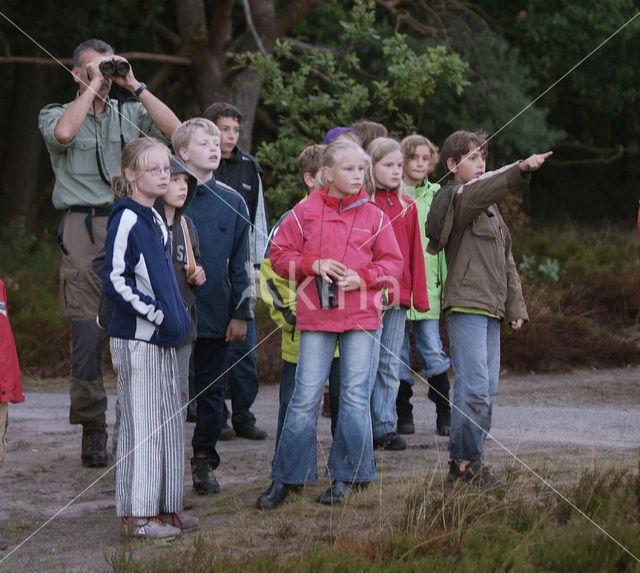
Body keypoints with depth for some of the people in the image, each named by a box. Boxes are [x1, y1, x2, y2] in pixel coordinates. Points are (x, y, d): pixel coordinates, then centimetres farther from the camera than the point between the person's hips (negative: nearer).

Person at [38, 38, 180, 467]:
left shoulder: (130, 113, 17)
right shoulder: (56, 114, 10)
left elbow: (175, 130, 0)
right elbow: (64, 133, -15)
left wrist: (134, 85, -1)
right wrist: (93, 86, -7)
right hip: (83, 230, -2)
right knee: (88, 331, -6)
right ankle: (93, 430, 2)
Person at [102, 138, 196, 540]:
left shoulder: (156, 220, 15)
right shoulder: (126, 220, -12)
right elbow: (115, 281, -17)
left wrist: (177, 315, 13)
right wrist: (157, 314, -16)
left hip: (163, 338, 9)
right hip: (137, 339, -9)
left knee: (169, 421, 11)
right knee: (142, 422, -6)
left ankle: (164, 506, 19)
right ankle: (136, 515, -1)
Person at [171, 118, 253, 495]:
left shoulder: (232, 202, 6)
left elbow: (242, 263, 9)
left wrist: (241, 313, 5)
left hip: (217, 318, 2)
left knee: (212, 393, 7)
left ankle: (204, 462, 18)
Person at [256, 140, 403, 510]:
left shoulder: (374, 216, 6)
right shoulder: (305, 213, 3)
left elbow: (393, 263, 8)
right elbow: (279, 255, 5)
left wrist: (363, 277, -10)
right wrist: (313, 264, -12)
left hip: (362, 316, 1)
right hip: (316, 316, -1)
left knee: (355, 397, 3)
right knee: (306, 398, -1)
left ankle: (347, 476, 14)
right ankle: (287, 478, 7)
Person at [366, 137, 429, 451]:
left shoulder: (407, 205, 11)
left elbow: (414, 252, 12)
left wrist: (419, 295, 7)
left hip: (397, 296, 5)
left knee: (390, 366, 7)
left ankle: (385, 427, 11)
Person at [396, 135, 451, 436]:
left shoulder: (437, 195, 9)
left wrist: (446, 281, 7)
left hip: (428, 284, 1)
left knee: (433, 351, -2)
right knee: (398, 353, 3)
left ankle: (444, 415, 8)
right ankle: (404, 414, 14)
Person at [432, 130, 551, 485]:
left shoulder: (491, 207, 23)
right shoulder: (455, 198, -5)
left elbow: (506, 259, 25)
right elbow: (479, 192, -29)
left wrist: (516, 306, 18)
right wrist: (520, 171, -44)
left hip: (491, 309, 9)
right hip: (466, 306, -9)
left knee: (488, 390, 8)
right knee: (474, 387, -14)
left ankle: (472, 460, 13)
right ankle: (463, 462, -8)